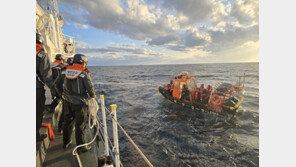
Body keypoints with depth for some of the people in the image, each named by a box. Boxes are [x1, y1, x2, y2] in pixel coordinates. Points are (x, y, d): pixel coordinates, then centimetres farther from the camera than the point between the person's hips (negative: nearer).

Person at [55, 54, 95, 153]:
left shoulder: (66, 71, 3)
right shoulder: (84, 74, -16)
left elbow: (57, 83, 13)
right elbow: (90, 88, -18)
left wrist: (62, 94, 21)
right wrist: (92, 96, 2)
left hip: (68, 102, 6)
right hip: (80, 103, -6)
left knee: (68, 122, 22)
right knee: (80, 125, 6)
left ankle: (66, 143, 41)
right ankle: (81, 147, 20)